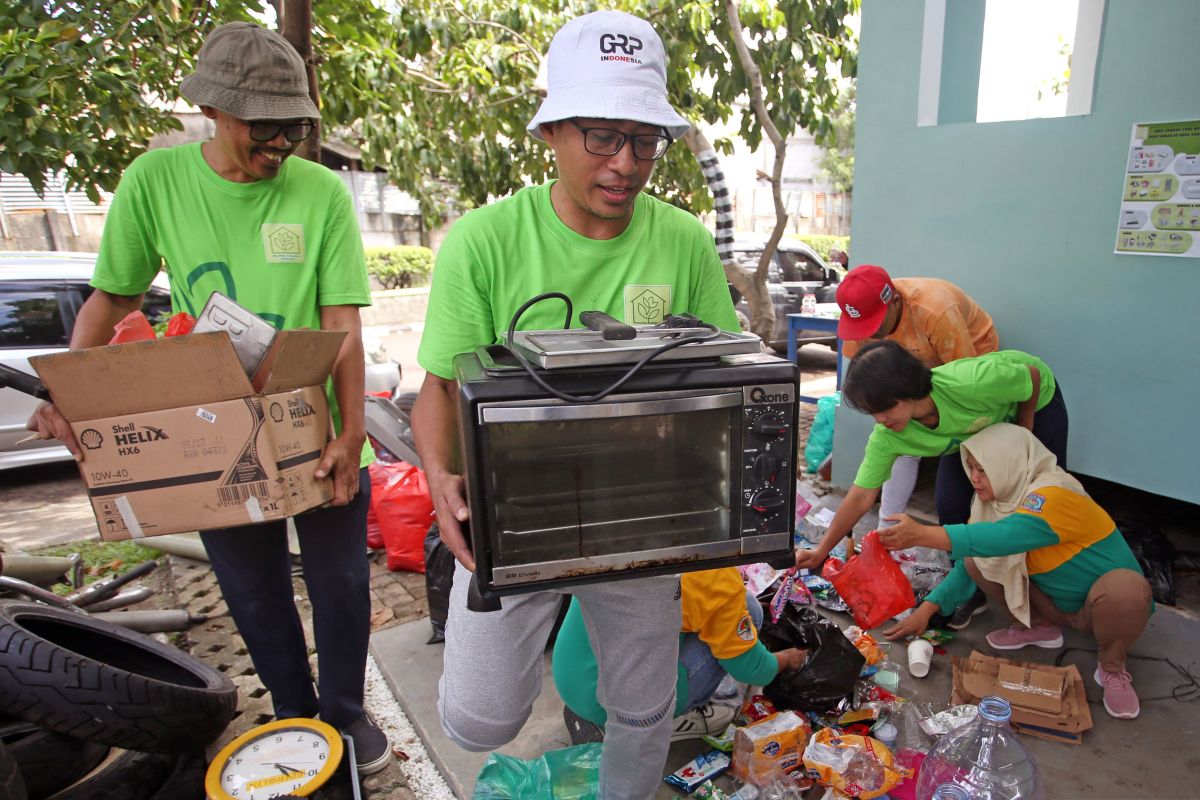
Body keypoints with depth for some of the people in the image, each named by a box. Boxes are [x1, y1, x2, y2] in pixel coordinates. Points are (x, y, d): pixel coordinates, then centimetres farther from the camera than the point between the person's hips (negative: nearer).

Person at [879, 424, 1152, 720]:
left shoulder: (1054, 494, -30)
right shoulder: (1001, 498, -7)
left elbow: (1006, 536, -50)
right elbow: (967, 565, -4)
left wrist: (922, 534, -57)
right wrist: (926, 610, -14)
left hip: (1104, 603, -6)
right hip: (1057, 603, 6)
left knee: (1124, 589, -38)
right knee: (976, 558, -13)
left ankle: (1112, 668, -10)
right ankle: (1038, 626, 7)